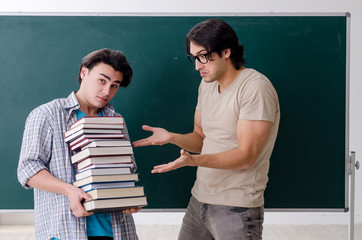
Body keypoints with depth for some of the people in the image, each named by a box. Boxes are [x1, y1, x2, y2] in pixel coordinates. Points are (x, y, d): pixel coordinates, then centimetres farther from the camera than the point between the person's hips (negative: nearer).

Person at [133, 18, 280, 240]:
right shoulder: (207, 84, 9)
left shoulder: (256, 88, -17)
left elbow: (246, 156, -21)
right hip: (200, 198, 7)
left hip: (237, 207, -7)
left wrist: (194, 160, -32)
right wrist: (171, 137, -5)